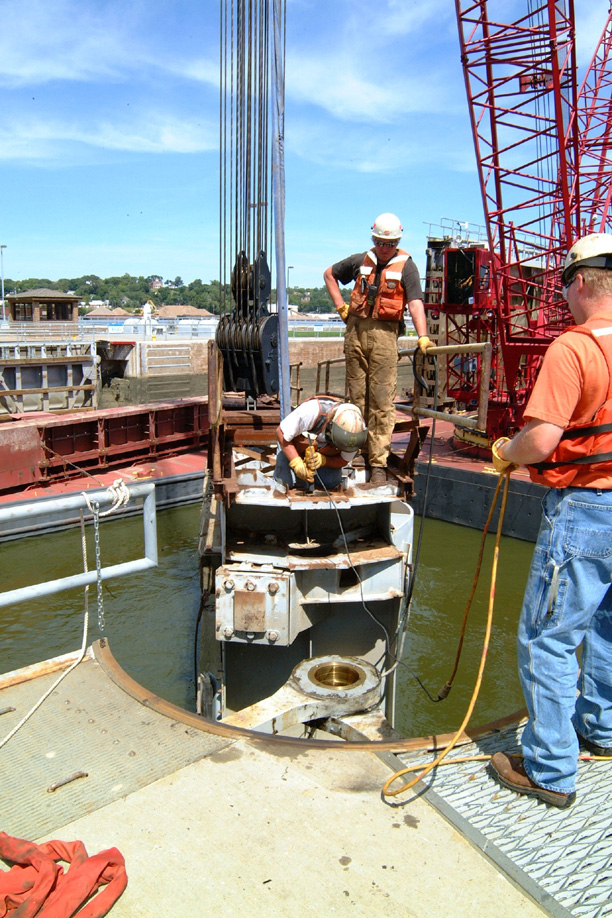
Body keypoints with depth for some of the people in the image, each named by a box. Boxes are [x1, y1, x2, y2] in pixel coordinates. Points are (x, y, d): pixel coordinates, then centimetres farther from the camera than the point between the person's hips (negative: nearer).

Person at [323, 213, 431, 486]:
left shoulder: (406, 266, 2)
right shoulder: (360, 261, 13)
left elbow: (415, 303, -10)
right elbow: (329, 274, 27)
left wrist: (422, 336, -25)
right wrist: (340, 305, 15)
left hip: (384, 334, -4)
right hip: (355, 330, 4)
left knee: (382, 399, -6)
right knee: (356, 394, 9)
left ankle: (378, 463, -4)